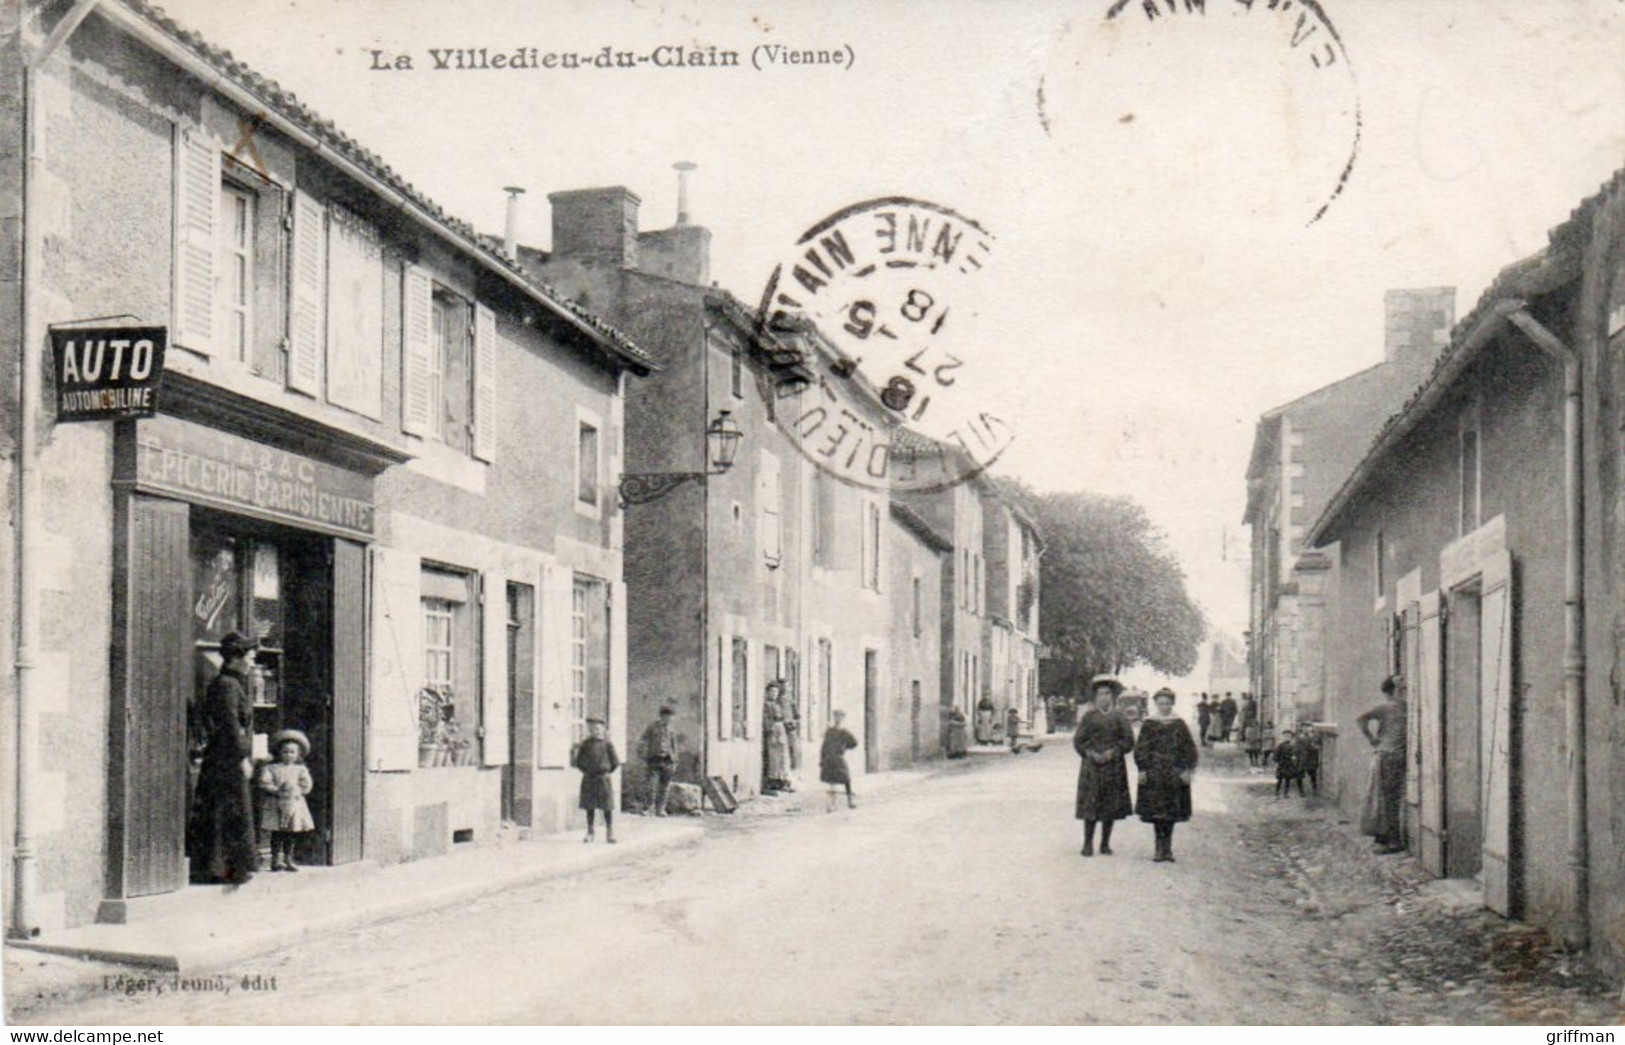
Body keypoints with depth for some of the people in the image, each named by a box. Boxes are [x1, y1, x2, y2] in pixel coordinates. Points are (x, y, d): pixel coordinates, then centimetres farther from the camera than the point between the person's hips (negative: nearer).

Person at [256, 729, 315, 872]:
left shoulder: (300, 769, 8)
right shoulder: (271, 768, 1)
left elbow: (306, 785, 3)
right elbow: (264, 783, -7)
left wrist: (296, 791, -11)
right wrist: (277, 790, -16)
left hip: (294, 804, 3)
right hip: (276, 805, -2)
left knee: (292, 834, 6)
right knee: (277, 833, -3)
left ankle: (288, 859, 15)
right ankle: (276, 859, 3)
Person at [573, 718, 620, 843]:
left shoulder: (607, 745, -3)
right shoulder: (585, 745, 3)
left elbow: (615, 762, 2)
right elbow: (578, 761, 10)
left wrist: (606, 772, 0)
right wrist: (586, 771, 2)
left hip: (603, 779, -2)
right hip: (588, 780, 2)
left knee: (607, 807, 1)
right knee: (589, 807, 7)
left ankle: (610, 834, 9)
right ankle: (589, 833, 16)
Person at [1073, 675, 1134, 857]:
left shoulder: (1119, 718, 8)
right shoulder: (1089, 717, 6)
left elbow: (1128, 741, 3)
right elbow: (1078, 740, 3)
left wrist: (1113, 752, -11)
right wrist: (1091, 753, -12)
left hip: (1114, 766, 1)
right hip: (1092, 767, -1)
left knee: (1111, 807, 3)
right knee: (1090, 807, -5)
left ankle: (1105, 844, 11)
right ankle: (1088, 843, 2)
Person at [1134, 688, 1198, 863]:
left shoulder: (1179, 724, 5)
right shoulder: (1148, 724, 2)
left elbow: (1189, 748, 5)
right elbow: (1141, 748, 2)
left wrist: (1188, 770, -3)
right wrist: (1142, 769, -6)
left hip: (1174, 774, 1)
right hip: (1154, 774, -1)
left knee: (1172, 812, 3)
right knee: (1156, 812, -4)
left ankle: (1167, 848, 11)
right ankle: (1160, 848, 3)